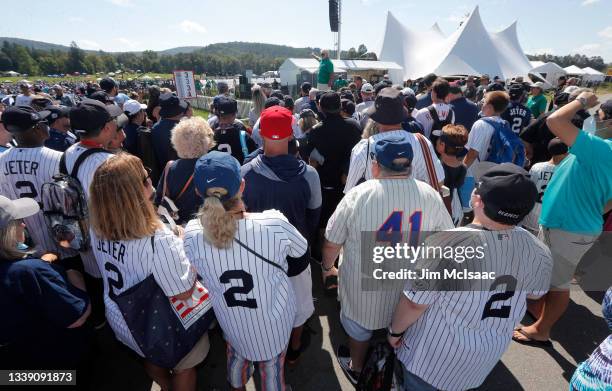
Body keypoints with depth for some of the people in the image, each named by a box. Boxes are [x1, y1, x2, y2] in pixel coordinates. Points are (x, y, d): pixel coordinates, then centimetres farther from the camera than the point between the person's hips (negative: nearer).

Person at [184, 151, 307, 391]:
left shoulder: (192, 233, -28)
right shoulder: (273, 224, -35)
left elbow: (198, 271, -5)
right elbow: (301, 250, -12)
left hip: (230, 319, 3)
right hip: (273, 319, -2)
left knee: (237, 354, 35)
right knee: (272, 366, 27)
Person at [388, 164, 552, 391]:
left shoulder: (447, 244, -34)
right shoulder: (537, 251, -16)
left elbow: (414, 303, -24)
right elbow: (535, 293, 5)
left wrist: (394, 331, -6)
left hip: (435, 356, -5)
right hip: (487, 356, 5)